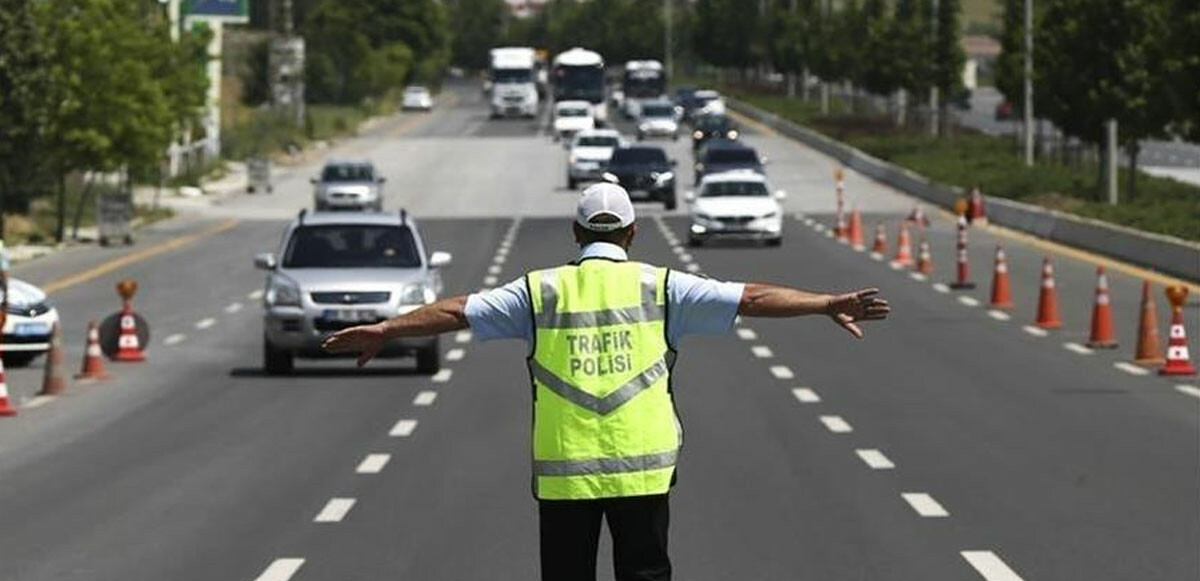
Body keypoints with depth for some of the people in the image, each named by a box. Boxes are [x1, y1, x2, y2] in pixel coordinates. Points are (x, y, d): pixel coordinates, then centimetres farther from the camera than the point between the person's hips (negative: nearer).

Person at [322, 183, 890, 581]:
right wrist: (828, 305, 5)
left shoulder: (541, 291, 4)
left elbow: (457, 312, 5)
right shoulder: (659, 287, 2)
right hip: (643, 468, 0)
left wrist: (381, 330, 14)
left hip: (562, 471, 0)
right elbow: (751, 298, 1)